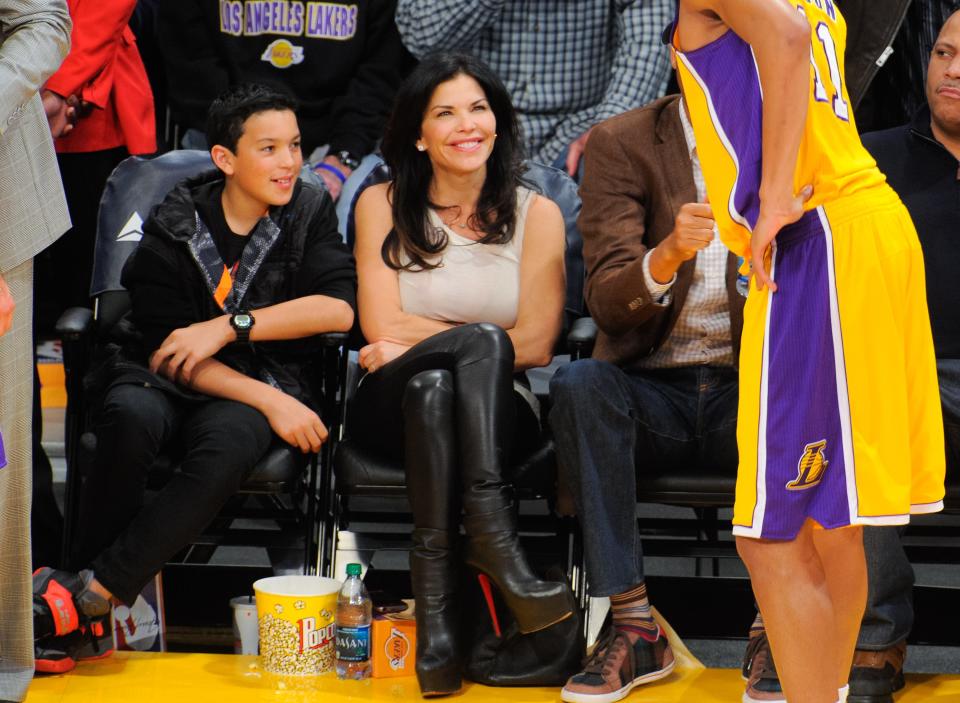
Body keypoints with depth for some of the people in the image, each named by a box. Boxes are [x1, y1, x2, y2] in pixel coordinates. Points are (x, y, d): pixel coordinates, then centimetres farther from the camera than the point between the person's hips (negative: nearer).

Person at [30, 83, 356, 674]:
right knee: (132, 416, -36)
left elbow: (338, 309, -10)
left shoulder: (311, 212, 5)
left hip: (265, 382, 0)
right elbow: (168, 353, -8)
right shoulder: (173, 227, -2)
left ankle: (87, 597, -36)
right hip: (172, 380, 0)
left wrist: (229, 326, -17)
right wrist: (271, 402, -18)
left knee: (230, 443, -36)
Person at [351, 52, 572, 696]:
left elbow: (537, 345, -1)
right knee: (447, 370, -37)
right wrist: (482, 341, -8)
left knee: (431, 377, -37)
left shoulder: (536, 214, 8)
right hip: (397, 408, 0)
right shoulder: (382, 206, 8)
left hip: (496, 408, 0)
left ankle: (436, 573, -47)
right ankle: (494, 538, -48)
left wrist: (421, 341, -6)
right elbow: (382, 327, -3)